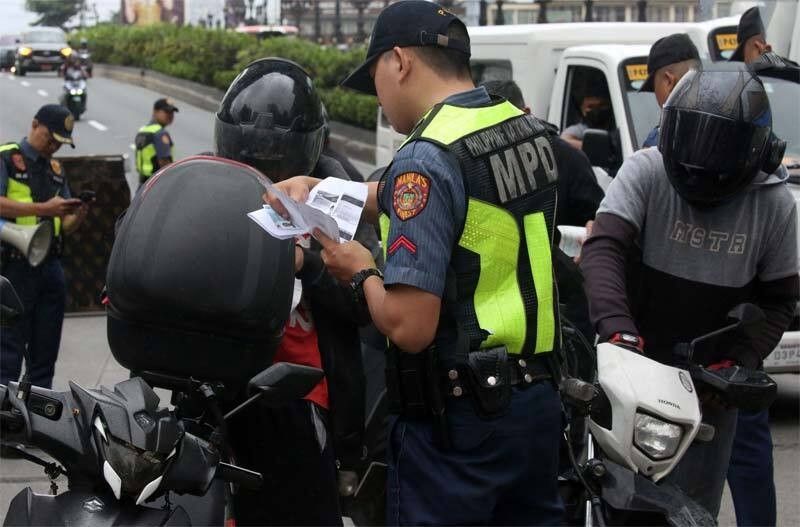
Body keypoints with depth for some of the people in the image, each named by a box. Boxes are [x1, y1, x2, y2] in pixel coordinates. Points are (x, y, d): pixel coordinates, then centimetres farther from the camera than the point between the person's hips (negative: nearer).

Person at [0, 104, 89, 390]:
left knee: (45, 351, 10)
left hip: (50, 267, 7)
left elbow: (65, 226, 17)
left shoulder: (56, 170, 19)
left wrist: (78, 215, -5)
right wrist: (43, 209, -23)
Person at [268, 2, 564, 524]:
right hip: (538, 402, 8)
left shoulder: (427, 159, -19)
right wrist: (318, 189, 17)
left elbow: (409, 326, -24)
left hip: (457, 421, -8)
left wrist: (360, 272, -5)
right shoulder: (529, 129, 5)